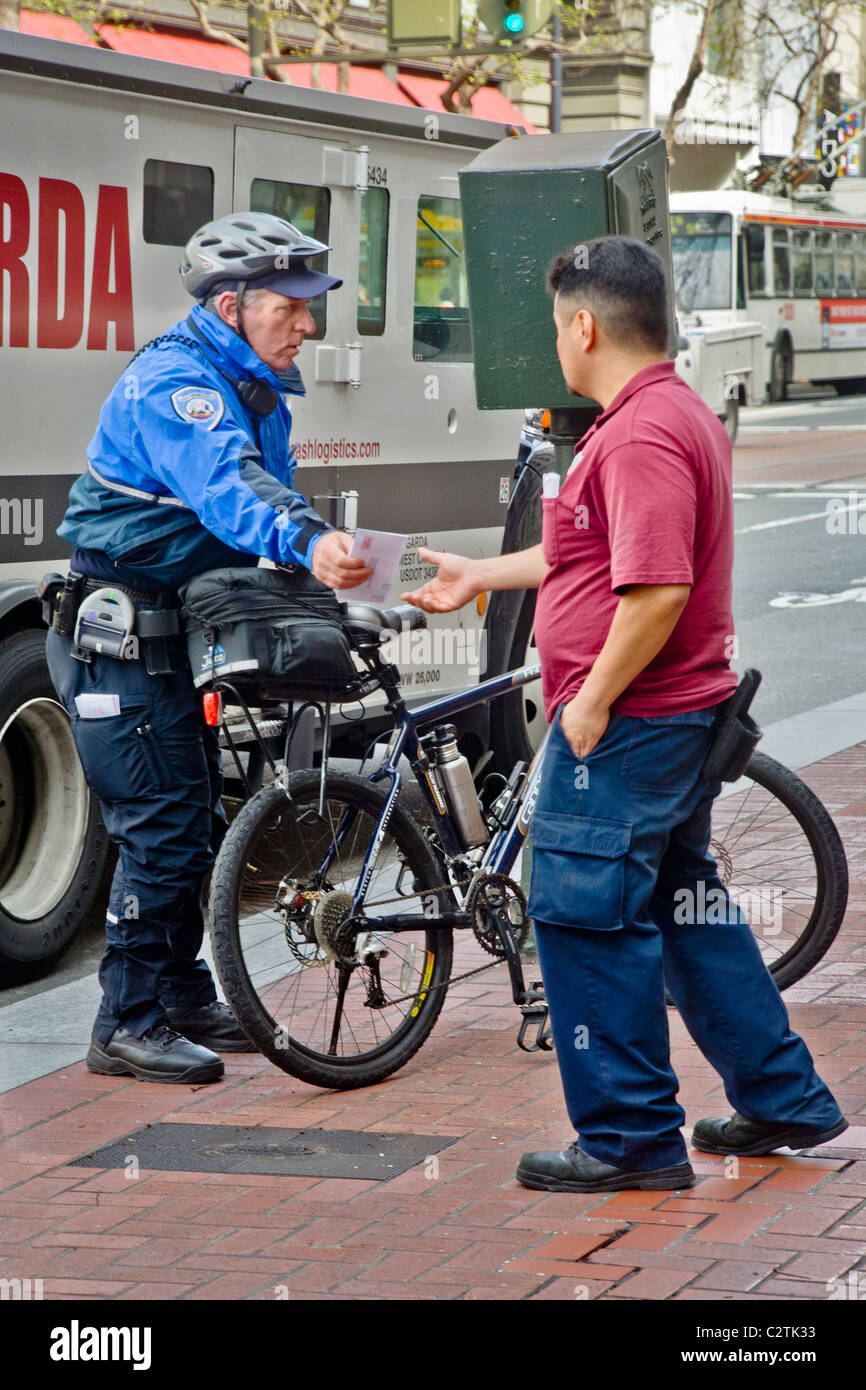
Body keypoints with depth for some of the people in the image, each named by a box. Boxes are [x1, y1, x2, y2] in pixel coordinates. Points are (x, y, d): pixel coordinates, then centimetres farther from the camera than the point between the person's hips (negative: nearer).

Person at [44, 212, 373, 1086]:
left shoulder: (253, 389, 12)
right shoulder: (173, 382, -21)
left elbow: (266, 489, 13)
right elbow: (226, 486, -39)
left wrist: (319, 559, -4)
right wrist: (307, 545, -55)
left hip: (172, 635, 10)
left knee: (193, 820, 16)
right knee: (163, 825, -9)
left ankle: (182, 999, 29)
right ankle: (127, 1025, -1)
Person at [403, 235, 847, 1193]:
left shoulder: (641, 437, -20)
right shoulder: (679, 415, 14)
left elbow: (657, 588, -28)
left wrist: (592, 699, -20)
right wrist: (481, 576, 30)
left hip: (624, 724, -11)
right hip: (683, 717, 11)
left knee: (585, 916, -3)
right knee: (685, 907, 19)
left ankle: (631, 1138, 4)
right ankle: (783, 1099, 27)